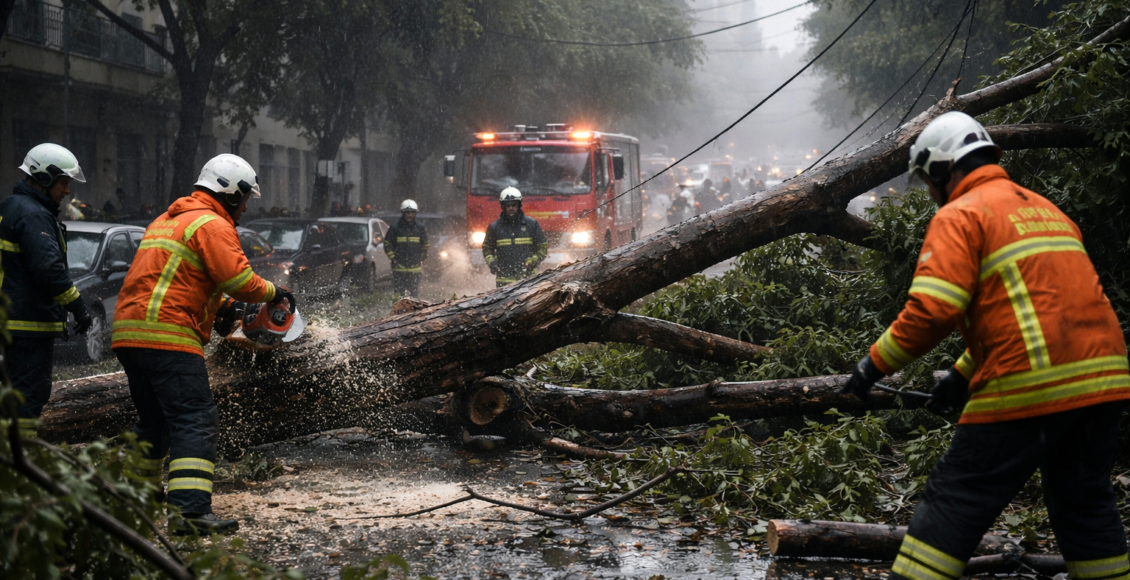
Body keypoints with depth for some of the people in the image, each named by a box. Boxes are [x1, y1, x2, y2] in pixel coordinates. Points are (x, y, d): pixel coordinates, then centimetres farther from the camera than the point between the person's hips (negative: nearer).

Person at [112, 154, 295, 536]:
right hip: (169, 335, -9)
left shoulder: (166, 221, 25)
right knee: (195, 423, -13)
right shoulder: (212, 225, -5)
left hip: (128, 332, 10)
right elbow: (240, 281, -13)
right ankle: (190, 511, -24)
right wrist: (274, 293, 6)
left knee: (154, 421, 22)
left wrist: (218, 306, 19)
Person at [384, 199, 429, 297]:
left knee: (414, 294, 4)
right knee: (399, 293, -5)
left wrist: (422, 259, 9)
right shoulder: (395, 228, 1)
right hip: (399, 268, -2)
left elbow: (425, 245, 17)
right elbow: (387, 245, 5)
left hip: (415, 268, 2)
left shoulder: (420, 228, 8)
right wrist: (393, 258, -3)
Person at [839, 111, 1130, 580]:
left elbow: (932, 311, -14)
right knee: (1084, 506, 19)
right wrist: (965, 375, 29)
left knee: (956, 501, 0)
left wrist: (876, 364, -1)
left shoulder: (960, 216, -1)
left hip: (1030, 390, -7)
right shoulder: (1044, 209, 24)